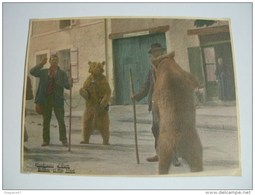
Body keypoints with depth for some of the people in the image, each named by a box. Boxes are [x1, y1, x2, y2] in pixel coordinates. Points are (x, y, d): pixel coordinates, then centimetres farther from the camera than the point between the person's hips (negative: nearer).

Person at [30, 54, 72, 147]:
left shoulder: (62, 73, 4)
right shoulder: (44, 72, 10)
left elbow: (66, 85, -6)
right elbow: (32, 72, 0)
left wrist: (69, 84, -30)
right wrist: (41, 64, -9)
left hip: (57, 99, -2)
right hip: (45, 99, 2)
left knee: (61, 121, -3)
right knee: (46, 121, 9)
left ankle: (63, 140, 4)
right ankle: (46, 140, 19)